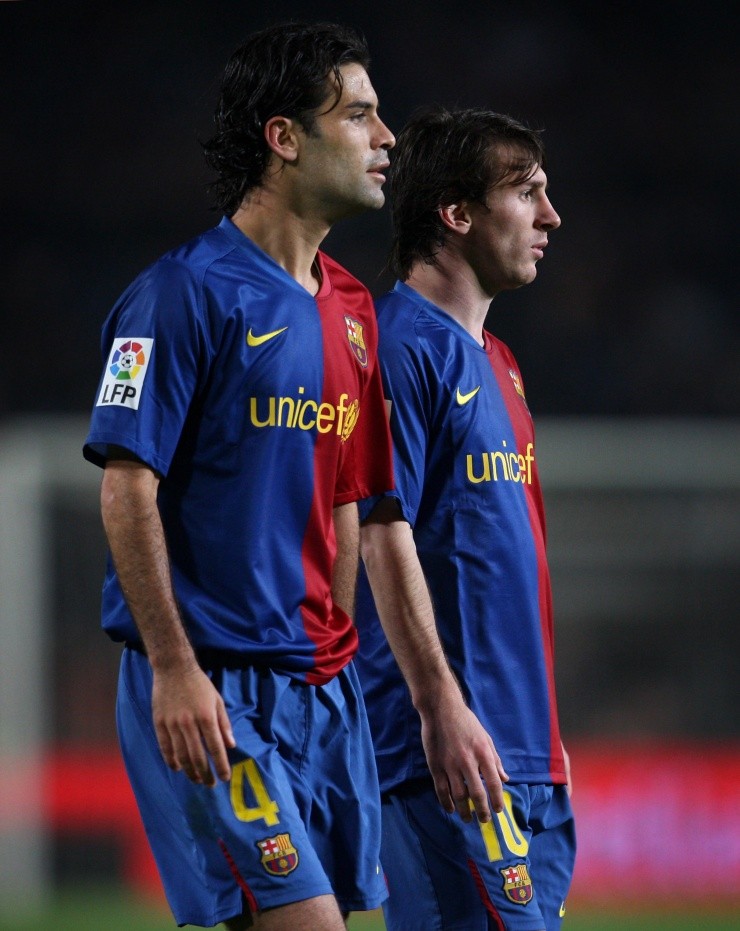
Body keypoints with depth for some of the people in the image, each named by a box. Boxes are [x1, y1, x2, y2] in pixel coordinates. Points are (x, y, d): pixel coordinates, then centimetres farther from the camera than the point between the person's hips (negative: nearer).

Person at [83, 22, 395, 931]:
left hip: (321, 687, 8)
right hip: (210, 688, -8)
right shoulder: (184, 293, -9)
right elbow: (127, 491, -13)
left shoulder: (350, 309, 15)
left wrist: (339, 655, 15)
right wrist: (174, 669, -18)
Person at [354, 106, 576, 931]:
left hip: (523, 757, 9)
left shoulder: (493, 362, 20)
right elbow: (383, 532, -17)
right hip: (457, 744, -9)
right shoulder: (405, 346, -9)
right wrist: (441, 707, -22)